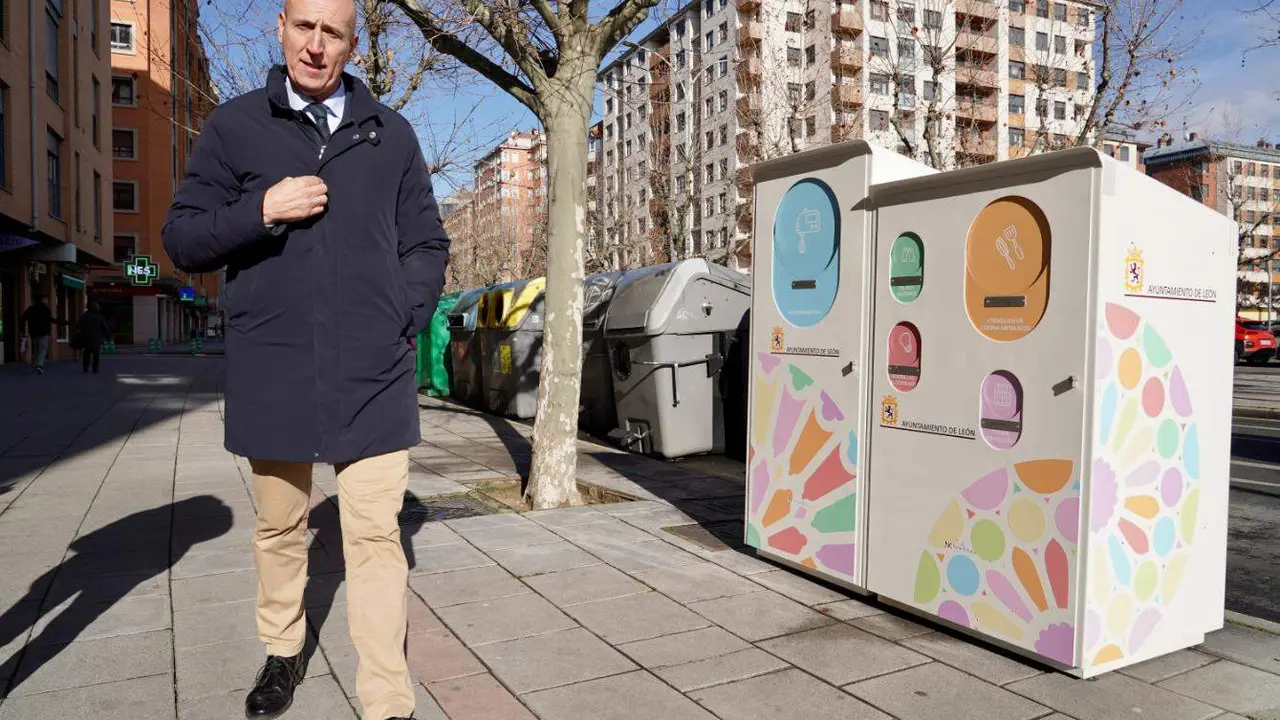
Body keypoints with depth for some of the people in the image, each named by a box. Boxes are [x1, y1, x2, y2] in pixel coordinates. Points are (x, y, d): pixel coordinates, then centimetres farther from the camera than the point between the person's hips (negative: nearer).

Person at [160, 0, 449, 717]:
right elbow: (183, 240, 6)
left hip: (374, 371, -1)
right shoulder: (235, 126, 7)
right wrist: (262, 211, -12)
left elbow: (428, 244, 12)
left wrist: (404, 322, -2)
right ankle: (283, 652, 37)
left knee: (376, 535, -3)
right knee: (280, 528, 15)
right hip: (272, 369, 1)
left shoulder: (391, 133, 9)